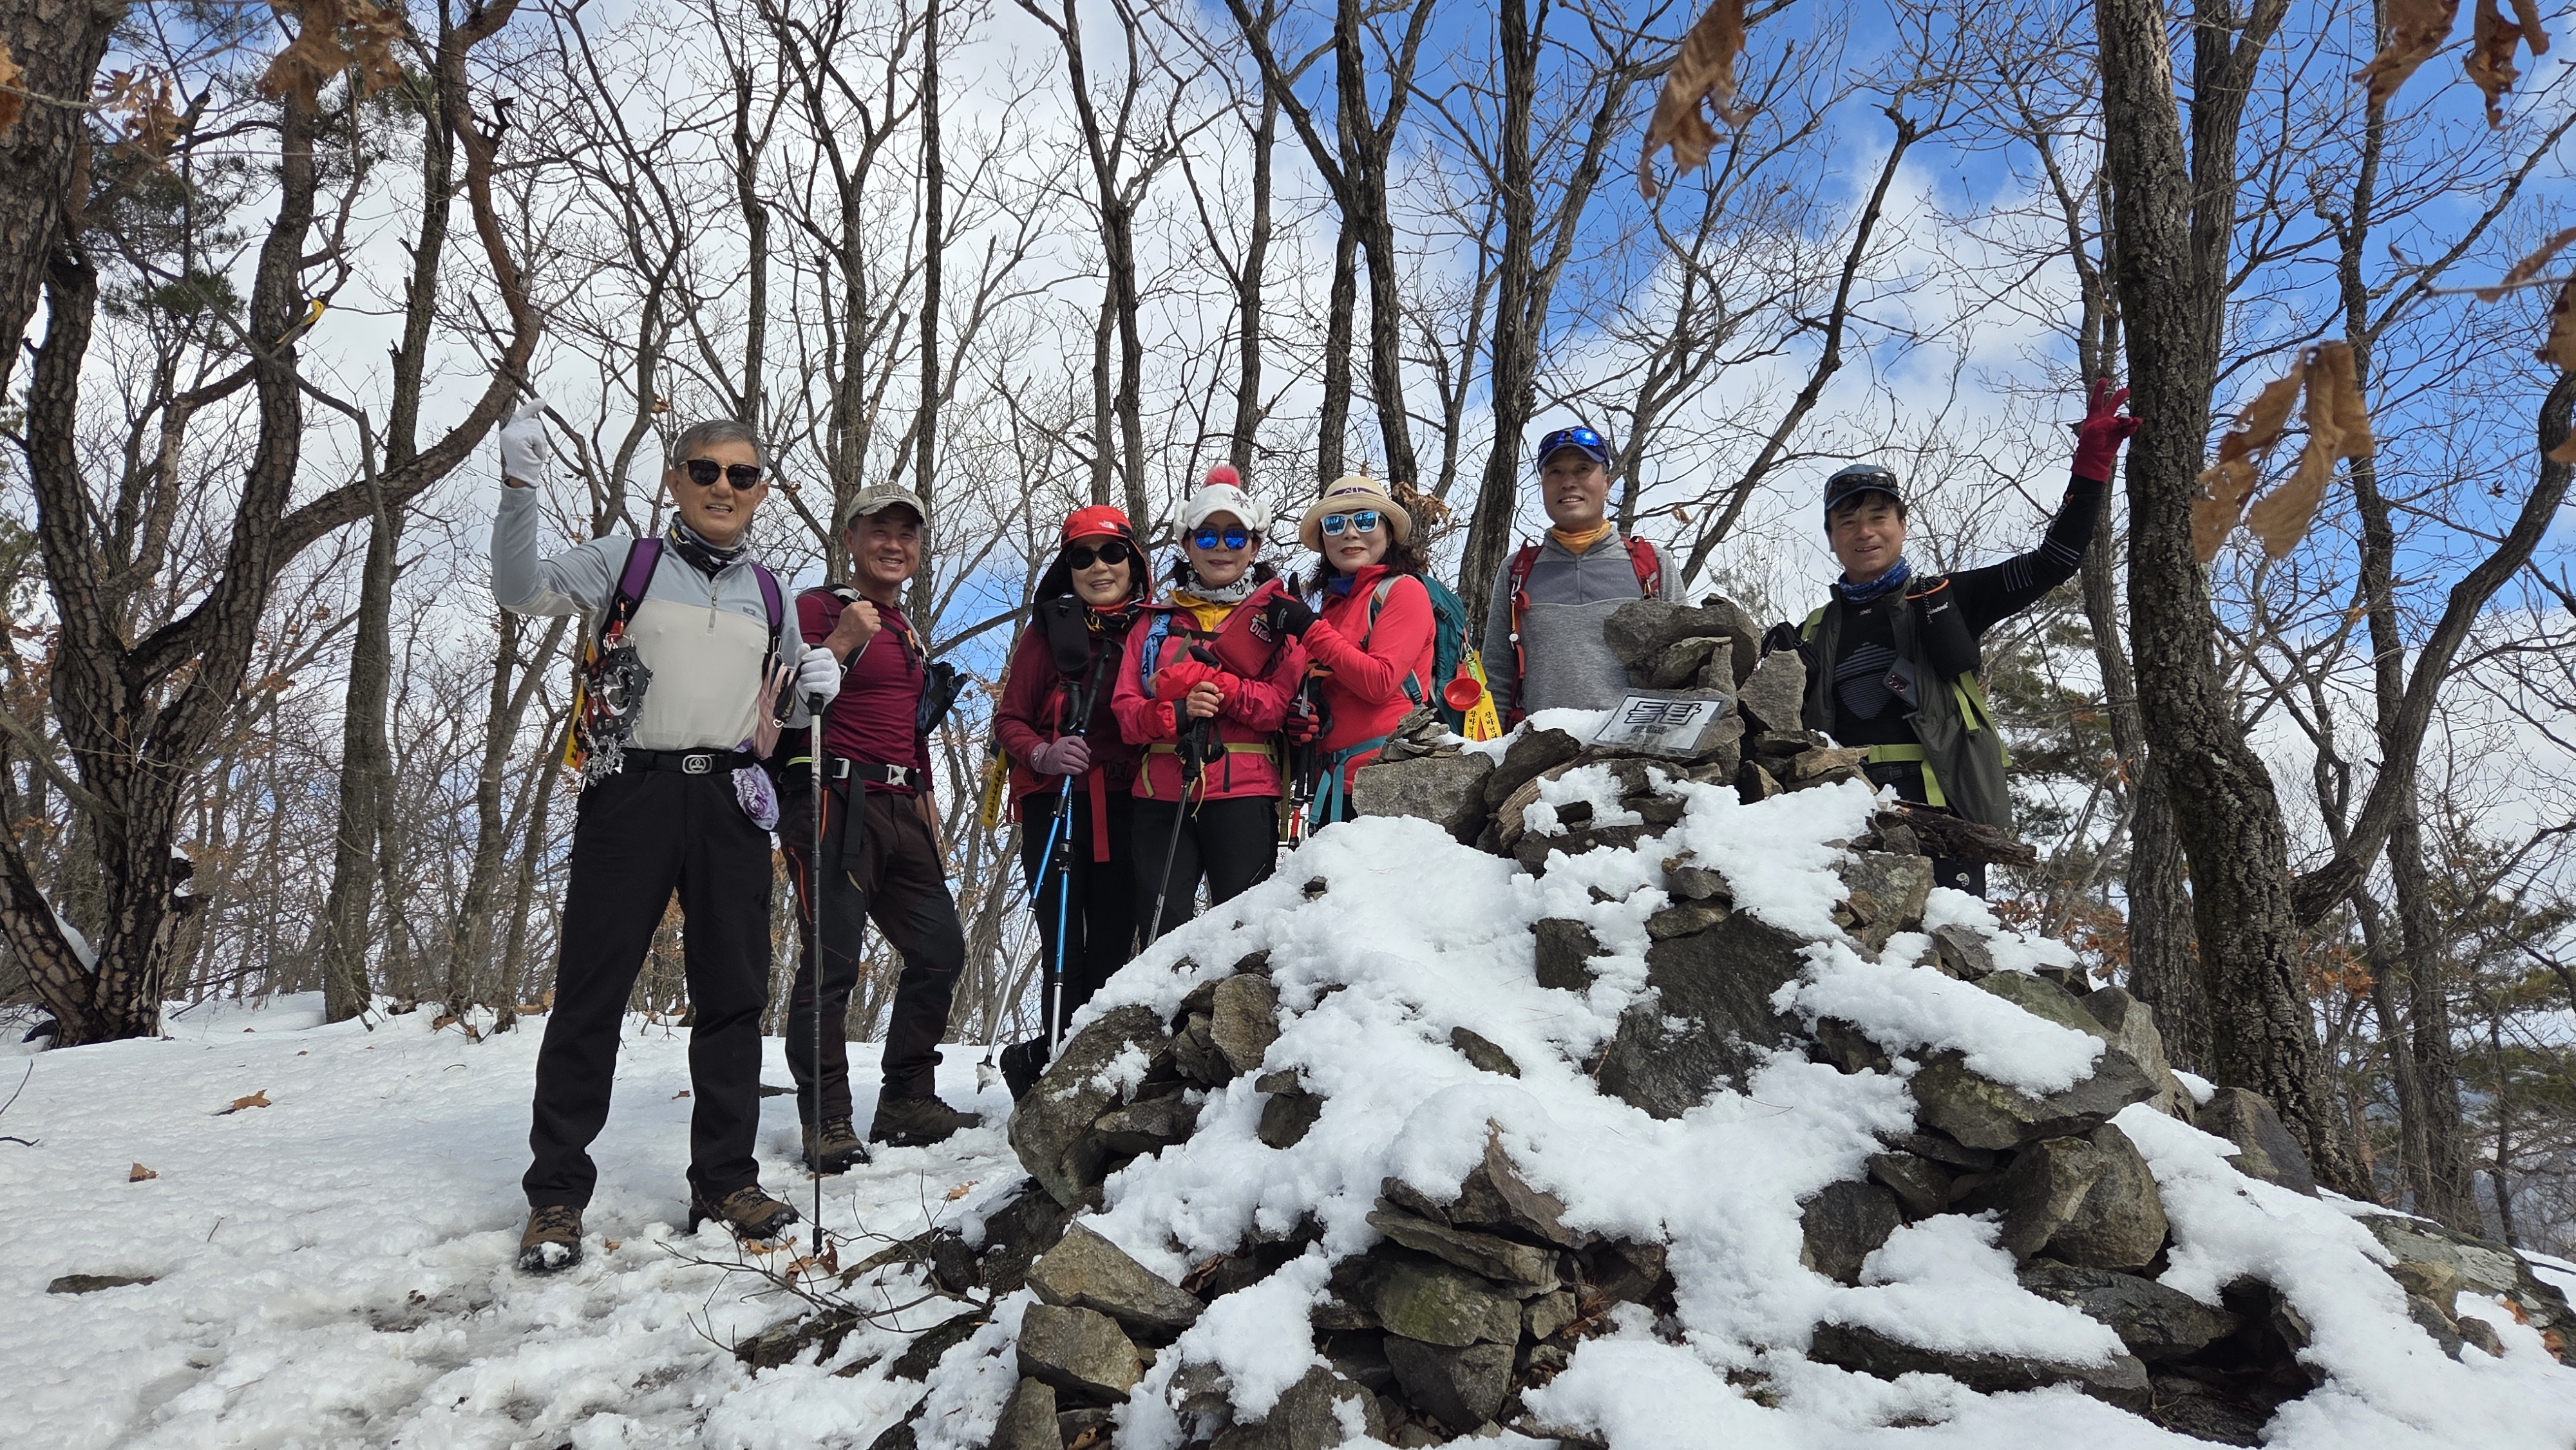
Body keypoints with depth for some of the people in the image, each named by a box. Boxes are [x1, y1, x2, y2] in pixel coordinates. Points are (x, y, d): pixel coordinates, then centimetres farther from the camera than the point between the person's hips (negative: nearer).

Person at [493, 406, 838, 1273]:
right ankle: (556, 1194, 7)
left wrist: (812, 691, 1)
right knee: (591, 992, -1)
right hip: (631, 791, -3)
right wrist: (521, 490, -20)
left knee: (734, 994, 5)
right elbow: (522, 593, -8)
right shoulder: (626, 562, 6)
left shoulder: (769, 594, 16)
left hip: (731, 803, 3)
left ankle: (725, 1178, 16)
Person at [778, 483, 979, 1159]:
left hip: (898, 810, 8)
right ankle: (827, 1123, -1)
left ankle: (906, 1102, 18)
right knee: (832, 960, -9)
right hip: (833, 803, -8)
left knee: (940, 948, 7)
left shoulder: (908, 632, 23)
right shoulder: (817, 608, -1)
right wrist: (842, 642, -21)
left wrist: (924, 797, 23)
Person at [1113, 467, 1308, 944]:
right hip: (1162, 795, 3)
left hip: (1243, 793, -3)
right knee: (1160, 932, 0)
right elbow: (1126, 709, 7)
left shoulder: (1276, 614, 9)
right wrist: (1176, 712, -15)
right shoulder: (1155, 621, 17)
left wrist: (1210, 683, -15)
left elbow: (1287, 702, -4)